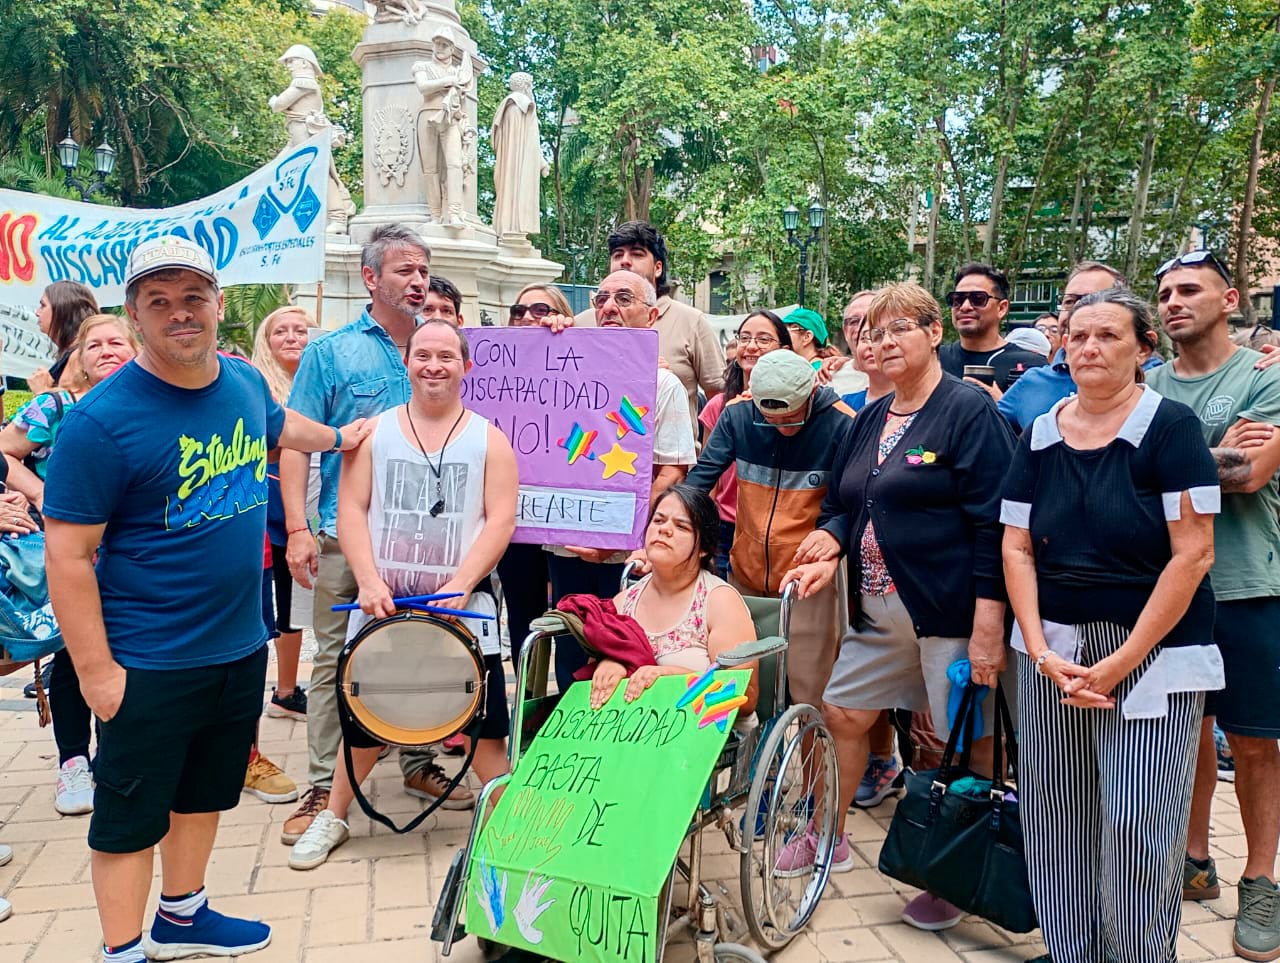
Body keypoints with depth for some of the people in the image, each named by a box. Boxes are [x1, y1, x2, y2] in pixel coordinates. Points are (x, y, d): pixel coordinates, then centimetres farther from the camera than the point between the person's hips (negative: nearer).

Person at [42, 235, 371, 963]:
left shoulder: (245, 380, 0)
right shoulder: (100, 420, -20)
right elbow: (68, 554, -18)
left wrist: (337, 437, 39)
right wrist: (96, 671, -18)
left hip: (242, 645, 7)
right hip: (148, 664, -7)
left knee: (205, 791, 22)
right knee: (130, 816, 9)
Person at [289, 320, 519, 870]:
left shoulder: (489, 440, 1)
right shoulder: (375, 432, 6)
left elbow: (500, 521, -6)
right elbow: (350, 511, 1)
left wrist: (457, 587, -16)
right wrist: (369, 583, -12)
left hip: (462, 607, -1)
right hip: (381, 602, 2)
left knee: (485, 720, -1)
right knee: (363, 714, 10)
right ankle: (334, 817, 31)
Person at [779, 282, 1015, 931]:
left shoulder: (969, 410, -9)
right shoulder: (870, 420, 13)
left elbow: (994, 521, -15)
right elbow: (843, 502, 19)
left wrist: (988, 620, -20)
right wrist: (831, 544, -3)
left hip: (951, 610, -7)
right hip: (878, 609, 7)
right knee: (841, 714, 13)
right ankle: (829, 835, 34)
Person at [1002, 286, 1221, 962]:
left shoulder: (1170, 427, -6)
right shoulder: (1039, 437, 7)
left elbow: (1193, 554, -11)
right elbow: (1016, 549, 5)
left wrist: (1120, 662, -13)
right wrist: (1042, 653, -7)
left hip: (1153, 654, -4)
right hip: (1051, 653, 4)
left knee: (1136, 829, -2)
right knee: (1056, 823, 9)